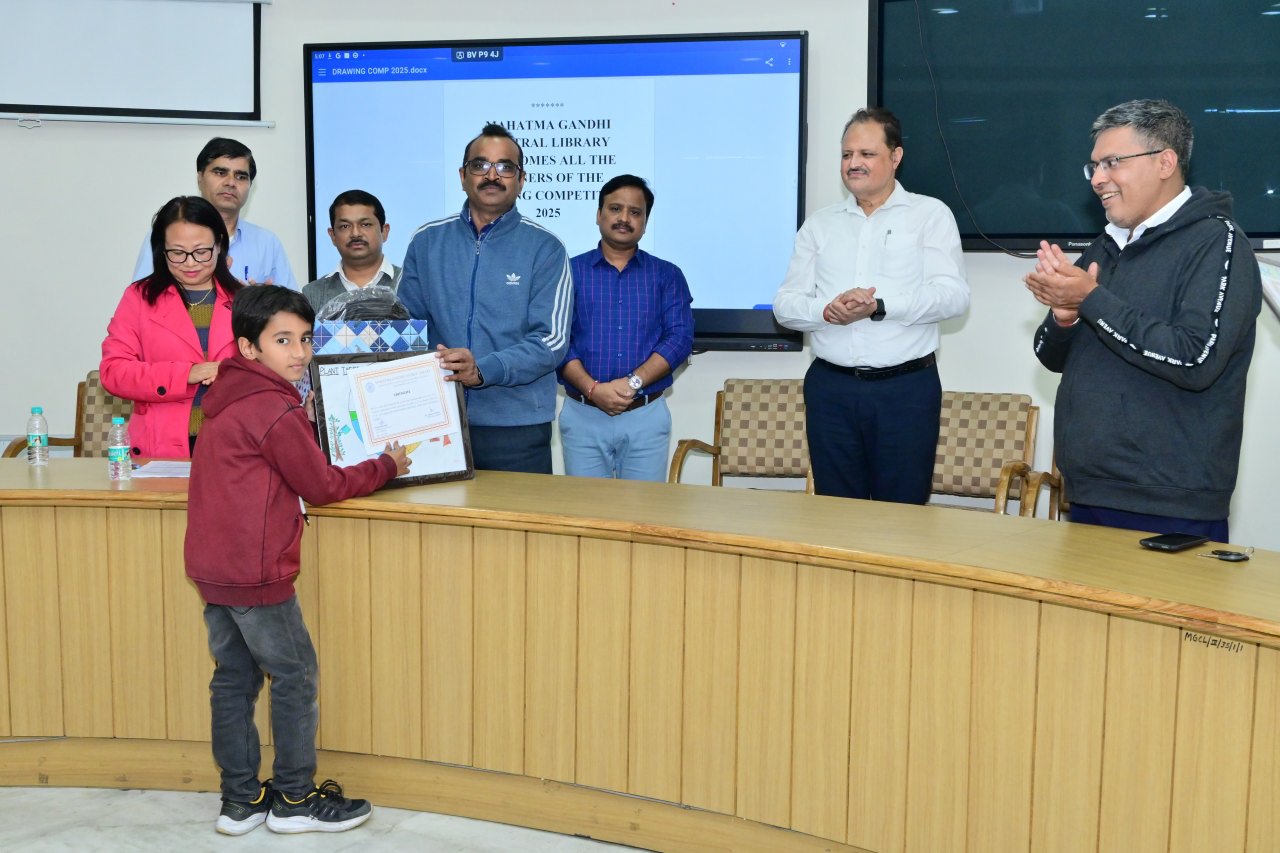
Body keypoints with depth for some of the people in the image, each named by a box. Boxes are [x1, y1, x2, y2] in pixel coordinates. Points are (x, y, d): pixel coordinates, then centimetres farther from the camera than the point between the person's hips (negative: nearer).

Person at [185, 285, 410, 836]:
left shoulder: (233, 400, 11)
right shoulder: (276, 411, -17)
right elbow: (322, 485, -11)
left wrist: (306, 423, 12)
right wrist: (386, 467, 0)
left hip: (213, 565, 9)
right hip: (257, 572, -9)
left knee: (234, 678, 14)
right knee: (295, 676, 4)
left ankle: (240, 800, 23)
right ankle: (295, 800, 15)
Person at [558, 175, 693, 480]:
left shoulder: (667, 275, 10)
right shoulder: (570, 271, 8)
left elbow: (680, 338, -2)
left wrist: (633, 382, -15)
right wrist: (592, 388, -16)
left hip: (647, 419, 1)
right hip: (582, 416, 0)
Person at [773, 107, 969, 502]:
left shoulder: (930, 214, 4)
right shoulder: (819, 224, 13)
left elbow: (952, 294, -8)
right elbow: (786, 303, 7)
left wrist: (880, 306, -20)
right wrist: (828, 310, -14)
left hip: (906, 388, -3)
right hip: (830, 386, 3)